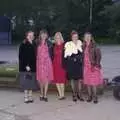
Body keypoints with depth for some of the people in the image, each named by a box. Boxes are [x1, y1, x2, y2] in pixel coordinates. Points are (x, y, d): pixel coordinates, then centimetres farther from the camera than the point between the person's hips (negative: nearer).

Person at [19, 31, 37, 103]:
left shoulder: (34, 45, 11)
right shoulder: (23, 45, -7)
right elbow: (22, 56, -12)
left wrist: (35, 65, 7)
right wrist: (26, 65, -19)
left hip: (33, 66, 6)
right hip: (25, 67, -6)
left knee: (31, 82, 9)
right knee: (26, 82, -3)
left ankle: (30, 97, 17)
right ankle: (26, 97, 4)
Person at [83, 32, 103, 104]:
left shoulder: (94, 46, -7)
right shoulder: (84, 46, 8)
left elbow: (98, 55, -9)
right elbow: (83, 56, 12)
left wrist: (96, 65, -14)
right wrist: (83, 65, 6)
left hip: (93, 66, -5)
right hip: (86, 67, 5)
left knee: (94, 82, -3)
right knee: (87, 82, 8)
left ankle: (95, 97, 7)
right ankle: (90, 96, 19)